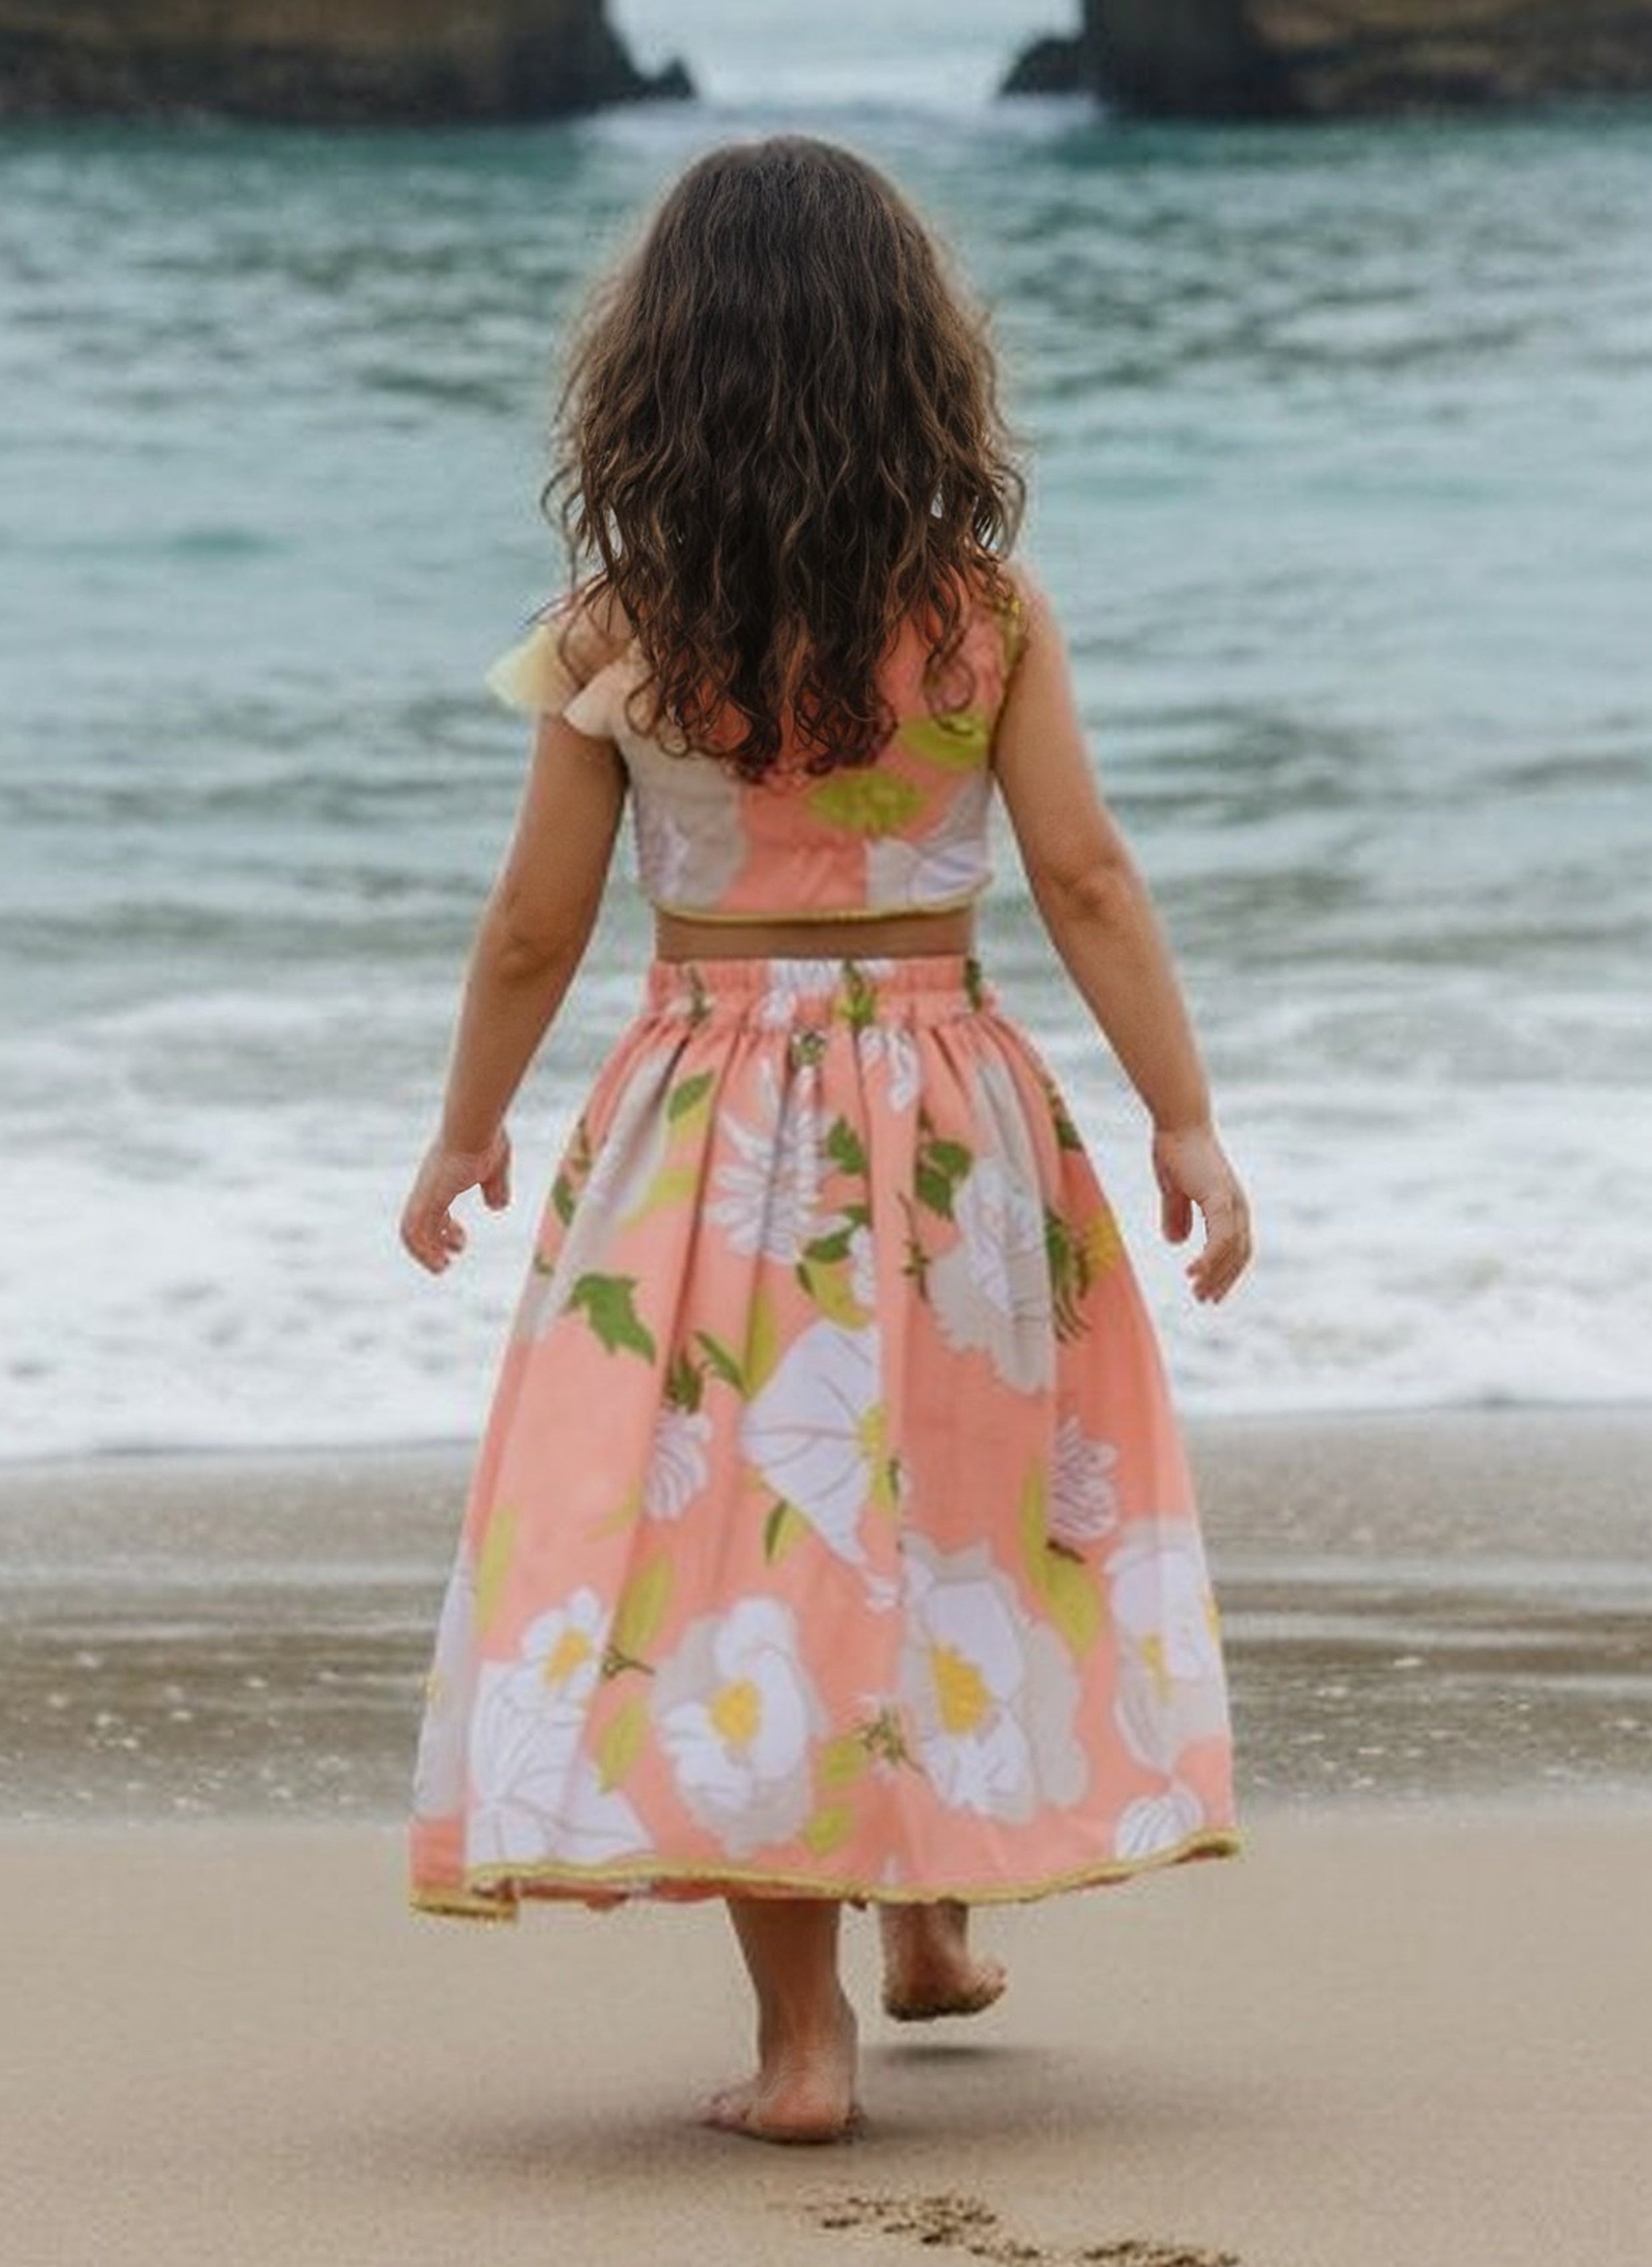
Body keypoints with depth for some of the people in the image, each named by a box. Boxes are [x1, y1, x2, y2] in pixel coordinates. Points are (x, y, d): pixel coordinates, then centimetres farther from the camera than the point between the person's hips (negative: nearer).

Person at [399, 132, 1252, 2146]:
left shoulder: (619, 634, -9)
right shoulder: (987, 603, -6)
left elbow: (536, 927, -3)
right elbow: (1085, 879, -7)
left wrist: (463, 1135, 12)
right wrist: (1186, 1125, 0)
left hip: (711, 1131, -2)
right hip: (952, 1123, 2)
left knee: (738, 1524, 4)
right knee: (954, 1510, 20)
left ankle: (800, 2026, 1)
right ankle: (931, 1918, 34)